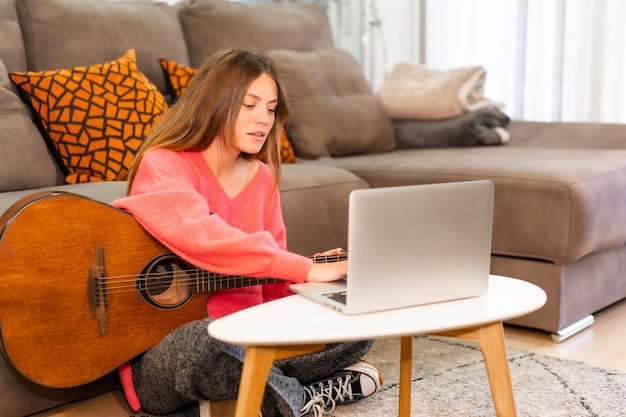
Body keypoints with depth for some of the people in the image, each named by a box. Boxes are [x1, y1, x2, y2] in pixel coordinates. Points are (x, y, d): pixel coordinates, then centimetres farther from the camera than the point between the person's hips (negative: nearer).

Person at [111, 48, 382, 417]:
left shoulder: (261, 177, 8)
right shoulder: (161, 166, -12)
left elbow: (272, 286, 10)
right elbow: (203, 239, -34)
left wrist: (319, 272, -10)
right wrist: (306, 269, -35)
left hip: (246, 339, 7)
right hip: (167, 352, -6)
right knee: (206, 341, -40)